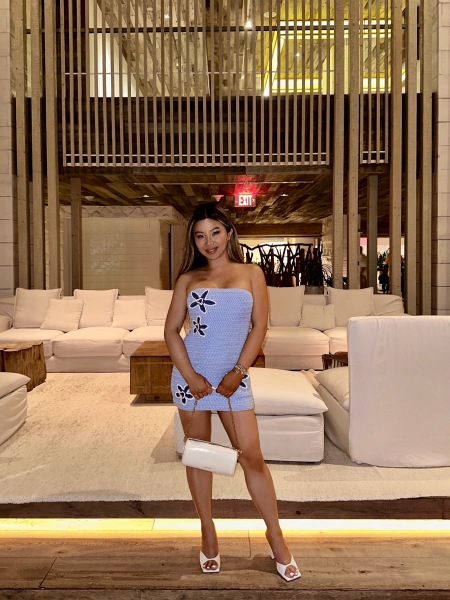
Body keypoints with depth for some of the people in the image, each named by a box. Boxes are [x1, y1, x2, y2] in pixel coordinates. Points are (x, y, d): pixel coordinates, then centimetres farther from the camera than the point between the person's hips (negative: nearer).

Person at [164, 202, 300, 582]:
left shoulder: (251, 273, 4)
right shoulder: (188, 279, 5)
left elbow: (259, 327, -1)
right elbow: (171, 330, 1)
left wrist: (237, 372, -9)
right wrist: (190, 375, -10)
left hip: (234, 377, -1)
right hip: (191, 376, 2)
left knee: (252, 457, -1)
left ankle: (276, 536, 17)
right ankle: (209, 534, 28)